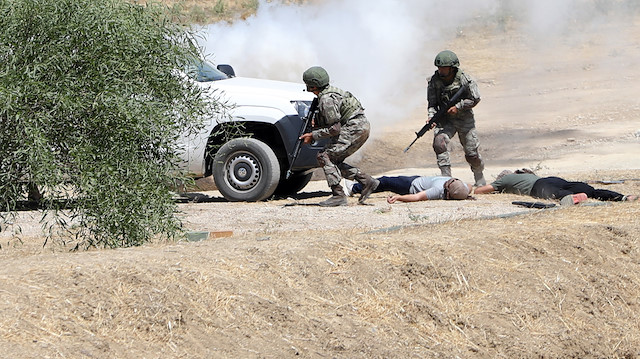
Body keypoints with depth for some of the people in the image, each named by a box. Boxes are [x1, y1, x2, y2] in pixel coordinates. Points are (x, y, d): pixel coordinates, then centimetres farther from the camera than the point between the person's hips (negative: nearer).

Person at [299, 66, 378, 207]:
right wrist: (315, 122, 6)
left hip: (354, 128, -10)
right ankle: (366, 181, 11)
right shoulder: (329, 91, 14)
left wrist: (313, 135, -12)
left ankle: (338, 195, -14)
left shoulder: (327, 99, -18)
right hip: (361, 128, 10)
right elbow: (331, 120, 24)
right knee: (334, 160, 12)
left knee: (325, 156, -11)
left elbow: (334, 129, -19)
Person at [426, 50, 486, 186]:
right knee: (439, 142, -27)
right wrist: (431, 116, -22)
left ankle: (479, 178, 30)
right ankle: (446, 177, -23)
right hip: (445, 120, 2)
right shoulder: (434, 81, -9)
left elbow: (475, 99, -9)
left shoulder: (465, 80, -17)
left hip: (464, 120, -2)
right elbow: (432, 103, -3)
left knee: (471, 154, 1)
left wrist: (458, 106, -20)